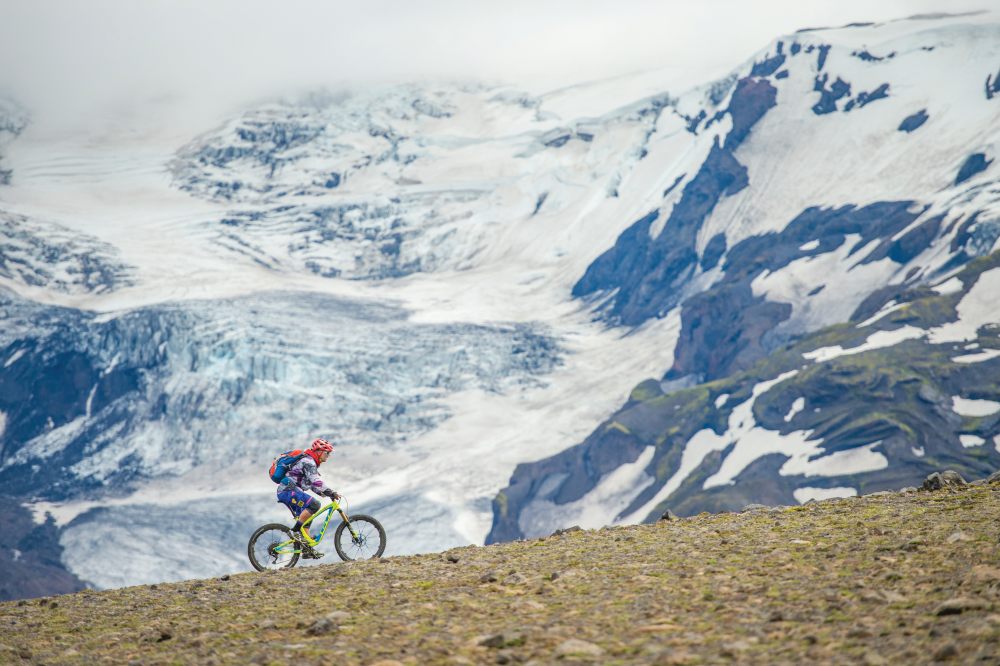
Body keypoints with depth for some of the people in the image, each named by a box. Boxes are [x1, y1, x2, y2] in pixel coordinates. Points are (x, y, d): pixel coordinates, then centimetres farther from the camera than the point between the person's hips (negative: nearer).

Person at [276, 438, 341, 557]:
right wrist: (332, 492, -25)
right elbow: (316, 481, -25)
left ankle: (307, 549, 9)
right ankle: (296, 531, -20)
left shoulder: (312, 463, 22)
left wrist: (329, 494, 16)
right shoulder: (308, 461, -12)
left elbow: (314, 486, 26)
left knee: (304, 519, 10)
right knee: (314, 504, -24)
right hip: (288, 490, -11)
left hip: (286, 492, 11)